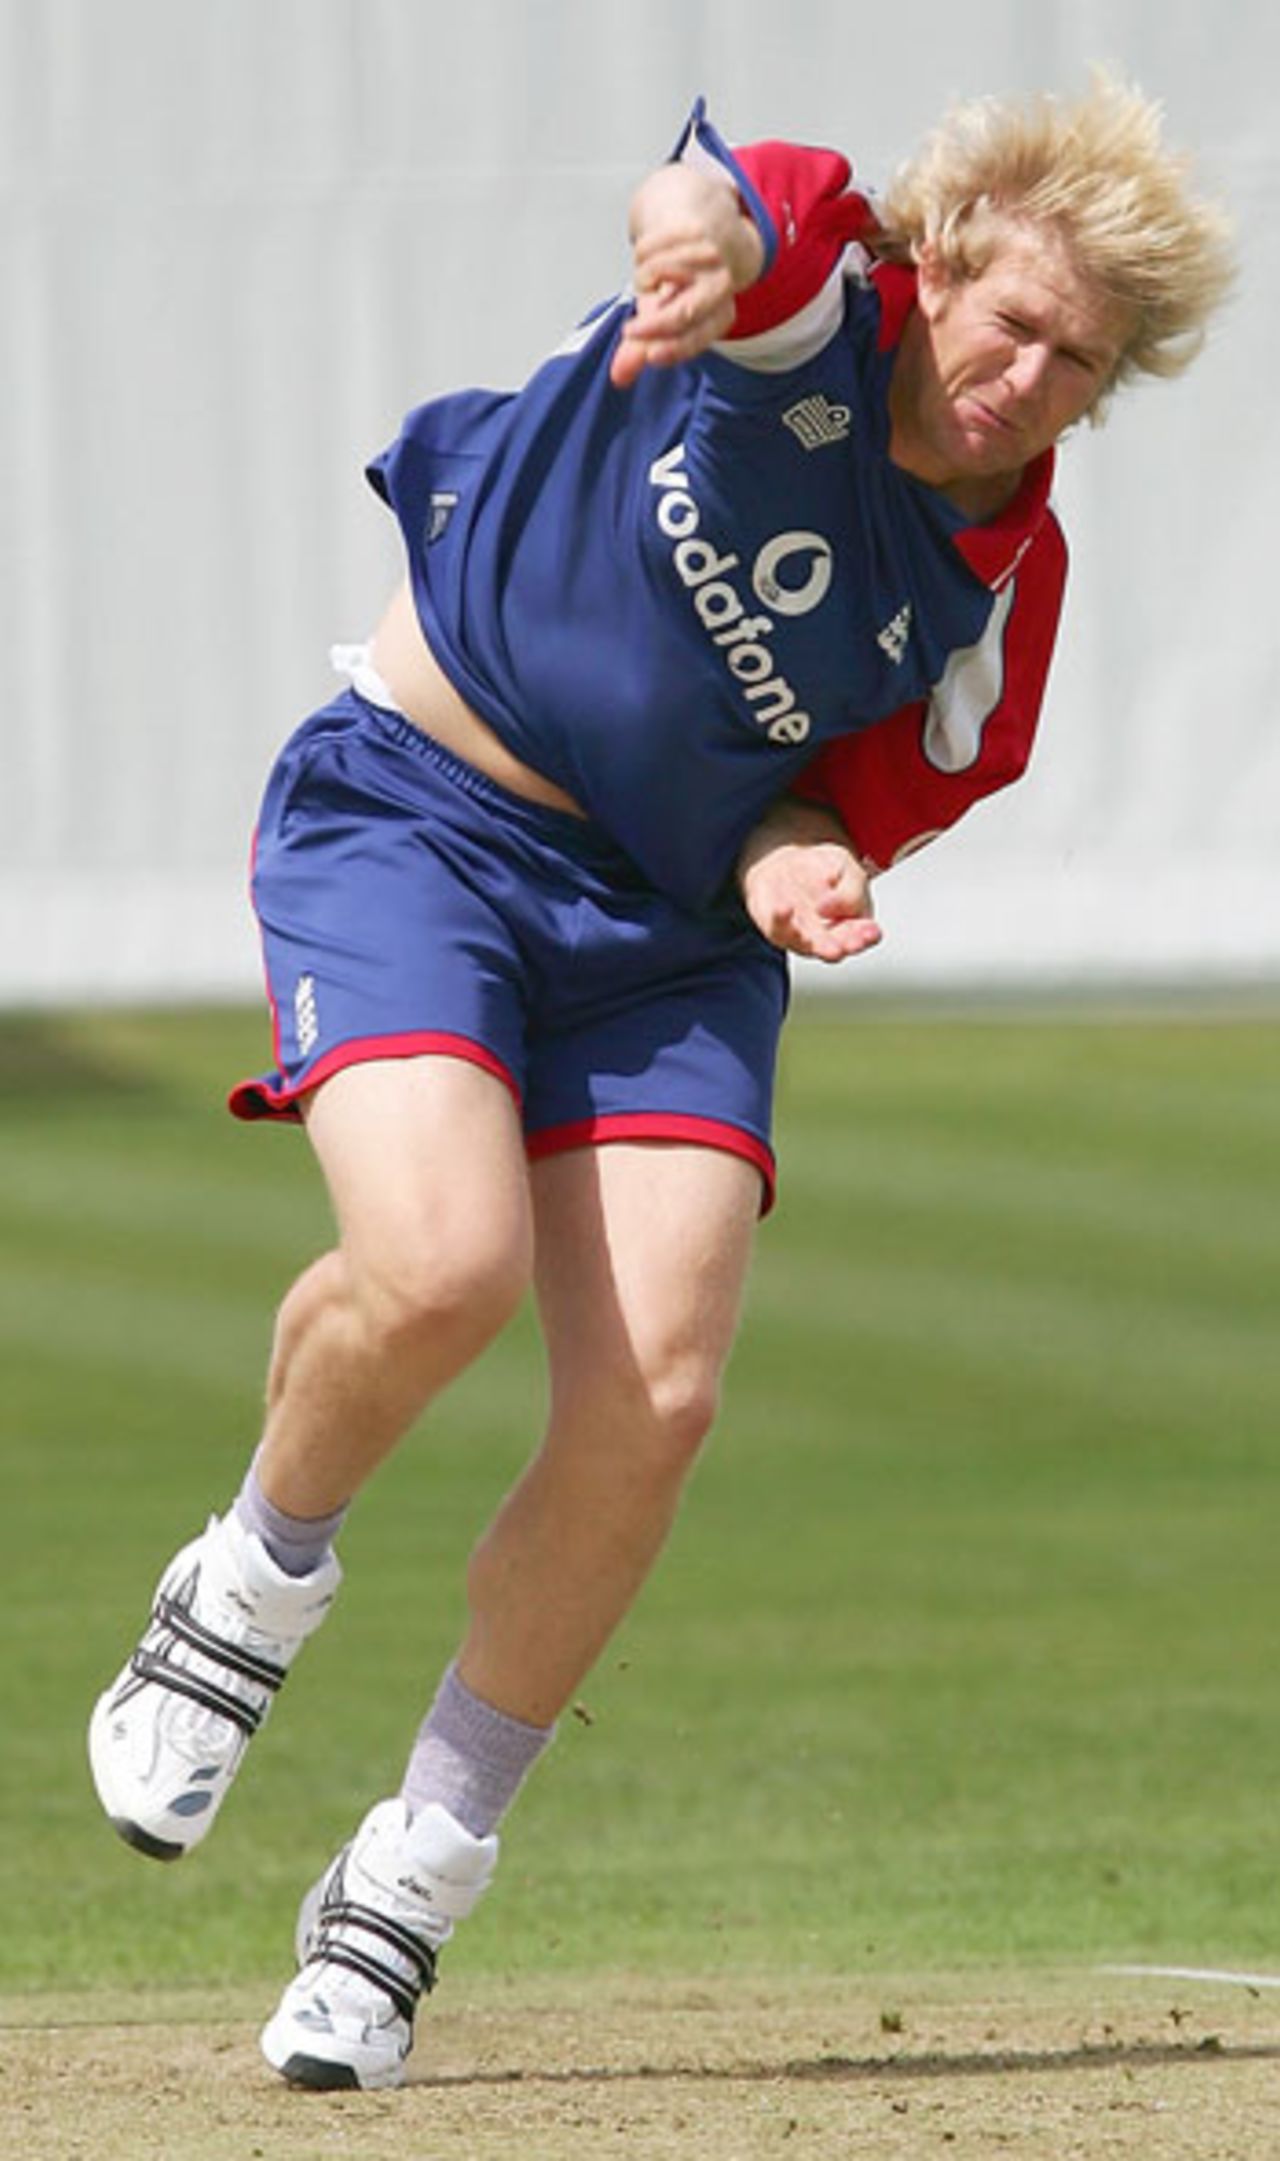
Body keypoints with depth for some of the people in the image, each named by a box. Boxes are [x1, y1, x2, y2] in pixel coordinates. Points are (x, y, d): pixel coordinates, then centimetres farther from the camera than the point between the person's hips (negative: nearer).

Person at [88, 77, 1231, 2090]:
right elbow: (750, 207, -36)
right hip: (415, 814, -4)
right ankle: (253, 1590, 5)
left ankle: (407, 1891, 6)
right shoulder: (808, 300, -14)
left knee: (655, 1402, -13)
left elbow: (868, 797, 3)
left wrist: (801, 860, -21)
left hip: (670, 926, 4)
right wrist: (714, 220, -61)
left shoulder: (1003, 583, -3)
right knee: (442, 1263, -30)